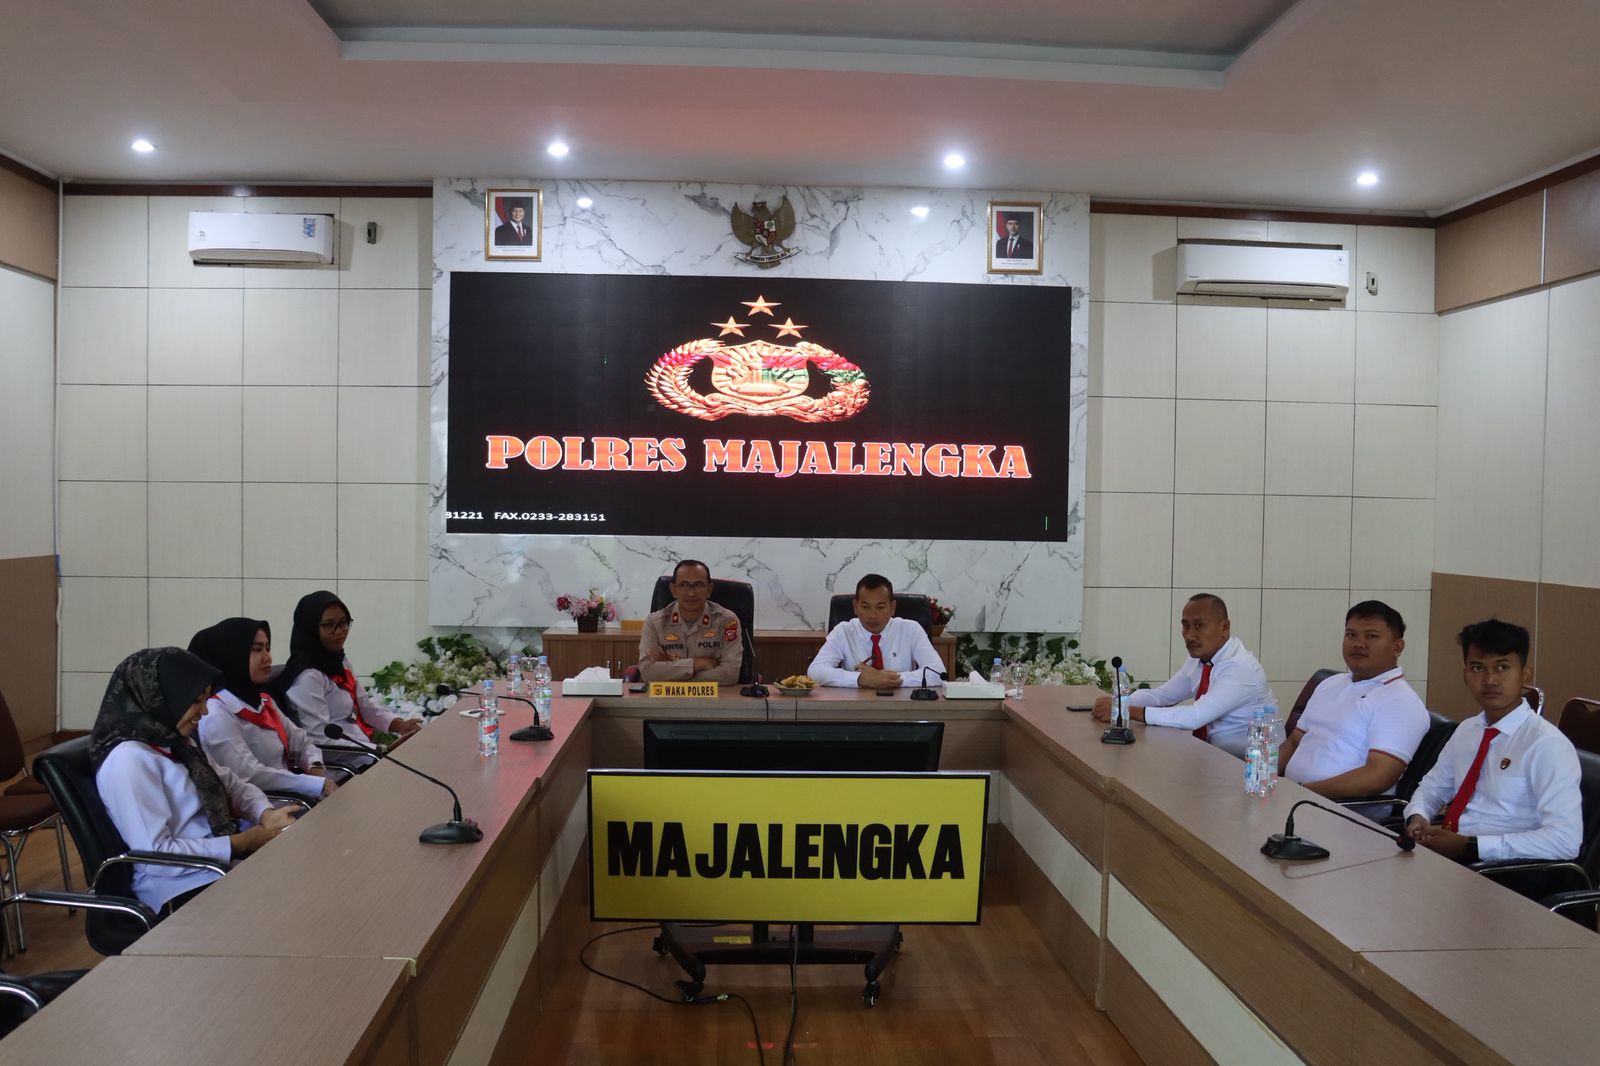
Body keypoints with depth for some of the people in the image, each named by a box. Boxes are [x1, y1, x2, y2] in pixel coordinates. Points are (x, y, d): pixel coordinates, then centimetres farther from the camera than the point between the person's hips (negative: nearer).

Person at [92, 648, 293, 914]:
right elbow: (155, 854, -21)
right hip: (183, 887, -8)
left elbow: (230, 783, 15)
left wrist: (266, 814, -6)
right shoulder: (129, 759, -17)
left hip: (222, 861, 8)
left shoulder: (174, 741, 10)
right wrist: (243, 842, -19)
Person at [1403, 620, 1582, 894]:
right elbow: (1432, 787, 23)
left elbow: (1565, 840, -20)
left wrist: (1469, 846, -21)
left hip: (1509, 873, -6)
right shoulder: (1466, 730, 11)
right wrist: (1417, 817, -1)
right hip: (1447, 856, 7)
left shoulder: (1546, 744, -12)